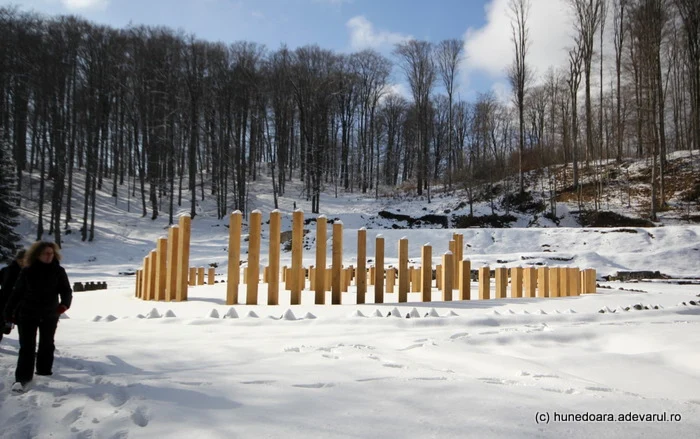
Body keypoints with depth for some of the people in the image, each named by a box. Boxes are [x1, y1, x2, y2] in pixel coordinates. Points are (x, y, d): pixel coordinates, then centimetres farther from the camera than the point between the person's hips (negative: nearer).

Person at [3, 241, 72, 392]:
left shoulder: (58, 271, -5)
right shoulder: (27, 272, -6)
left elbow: (66, 290, -5)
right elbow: (17, 292, 2)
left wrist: (64, 303, -25)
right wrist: (9, 311, 4)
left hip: (50, 315, 2)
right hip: (27, 314, -2)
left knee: (47, 344, 15)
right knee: (27, 346, -2)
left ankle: (44, 369, 32)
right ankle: (21, 378, 0)